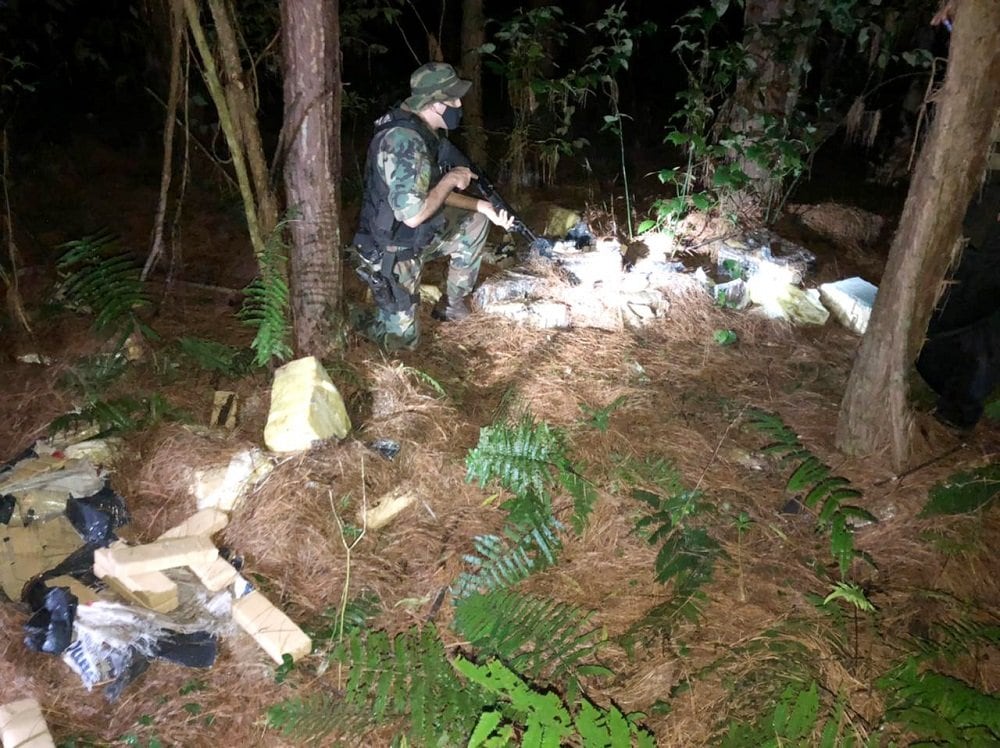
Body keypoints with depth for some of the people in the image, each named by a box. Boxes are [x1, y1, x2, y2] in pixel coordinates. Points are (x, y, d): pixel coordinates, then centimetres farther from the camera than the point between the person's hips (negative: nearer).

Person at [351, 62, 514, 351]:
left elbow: (433, 194, 12)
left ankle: (451, 303, 24)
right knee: (402, 339, -1)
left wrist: (483, 206, 4)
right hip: (391, 251, -9)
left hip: (417, 237, 9)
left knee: (475, 223, 15)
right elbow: (412, 214, -34)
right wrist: (450, 180, -19)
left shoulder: (426, 131, 1)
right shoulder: (403, 140, -30)